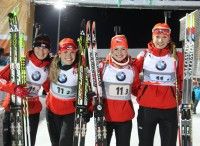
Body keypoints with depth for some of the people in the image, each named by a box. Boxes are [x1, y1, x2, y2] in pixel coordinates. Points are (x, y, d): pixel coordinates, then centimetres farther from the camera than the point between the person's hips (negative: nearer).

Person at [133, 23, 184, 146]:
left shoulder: (177, 56, 0)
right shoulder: (144, 55, -1)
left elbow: (182, 79, 10)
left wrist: (181, 97, 8)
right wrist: (138, 92, 7)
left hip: (170, 108, 0)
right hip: (146, 107, 0)